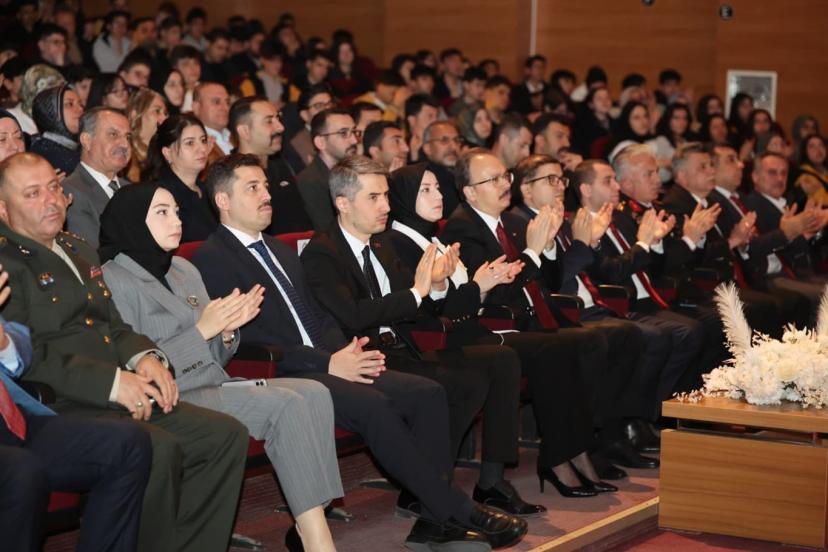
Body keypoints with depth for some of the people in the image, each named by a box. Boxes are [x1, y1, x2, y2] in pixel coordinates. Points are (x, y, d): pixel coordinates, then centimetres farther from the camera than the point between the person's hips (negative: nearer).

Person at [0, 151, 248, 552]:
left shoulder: (79, 251, 24)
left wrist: (143, 357, 4)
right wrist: (111, 382, -21)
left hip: (125, 399, 9)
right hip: (59, 407, -9)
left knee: (226, 435, -6)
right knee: (157, 450, -32)